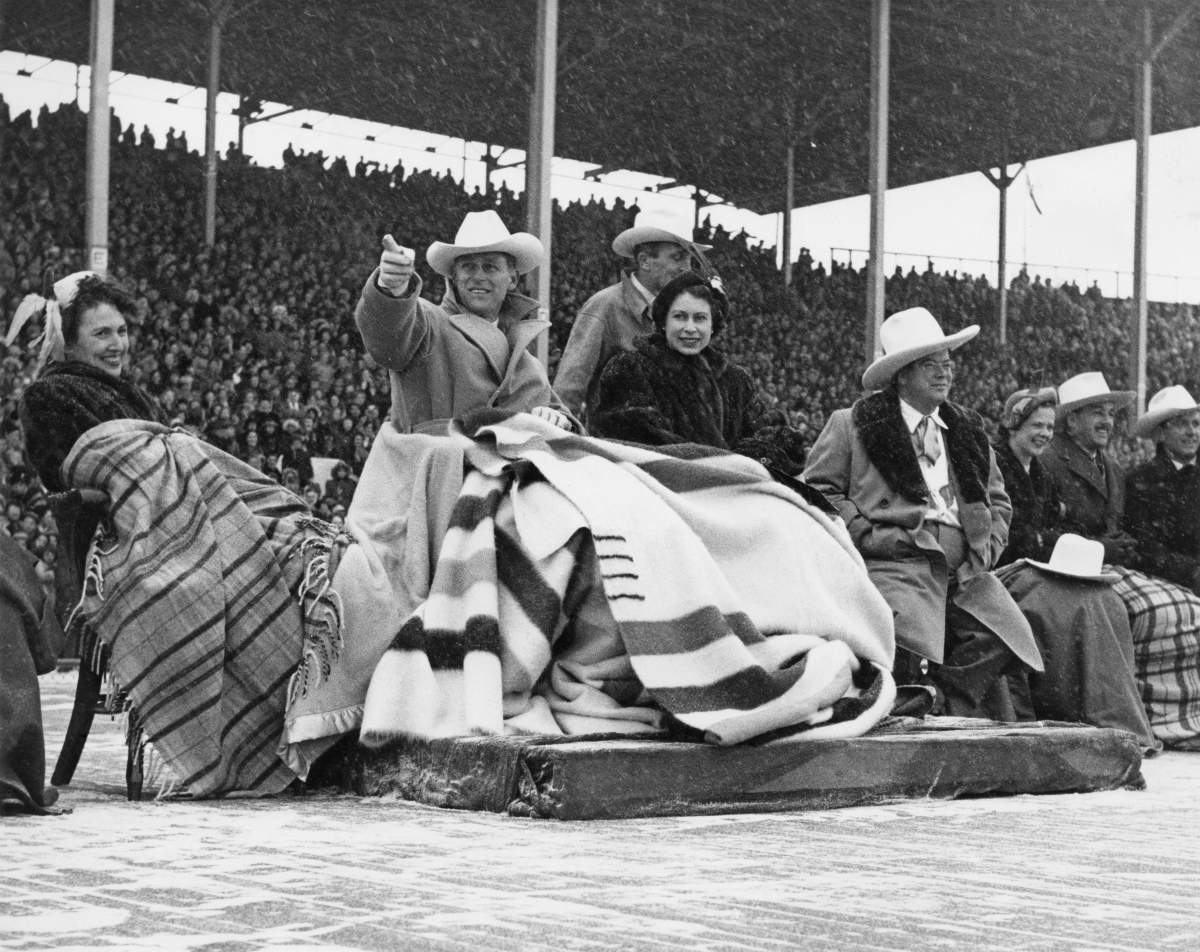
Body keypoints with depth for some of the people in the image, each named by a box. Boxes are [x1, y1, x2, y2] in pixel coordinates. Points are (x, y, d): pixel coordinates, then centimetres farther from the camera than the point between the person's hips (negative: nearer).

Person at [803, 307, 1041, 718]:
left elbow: (998, 500, 29)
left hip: (964, 572, 5)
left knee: (1007, 638, -19)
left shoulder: (967, 430, 24)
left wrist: (987, 548, 10)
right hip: (895, 566, -5)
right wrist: (868, 536, -9)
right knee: (915, 651, -32)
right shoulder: (851, 426, 7)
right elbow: (818, 489, 1)